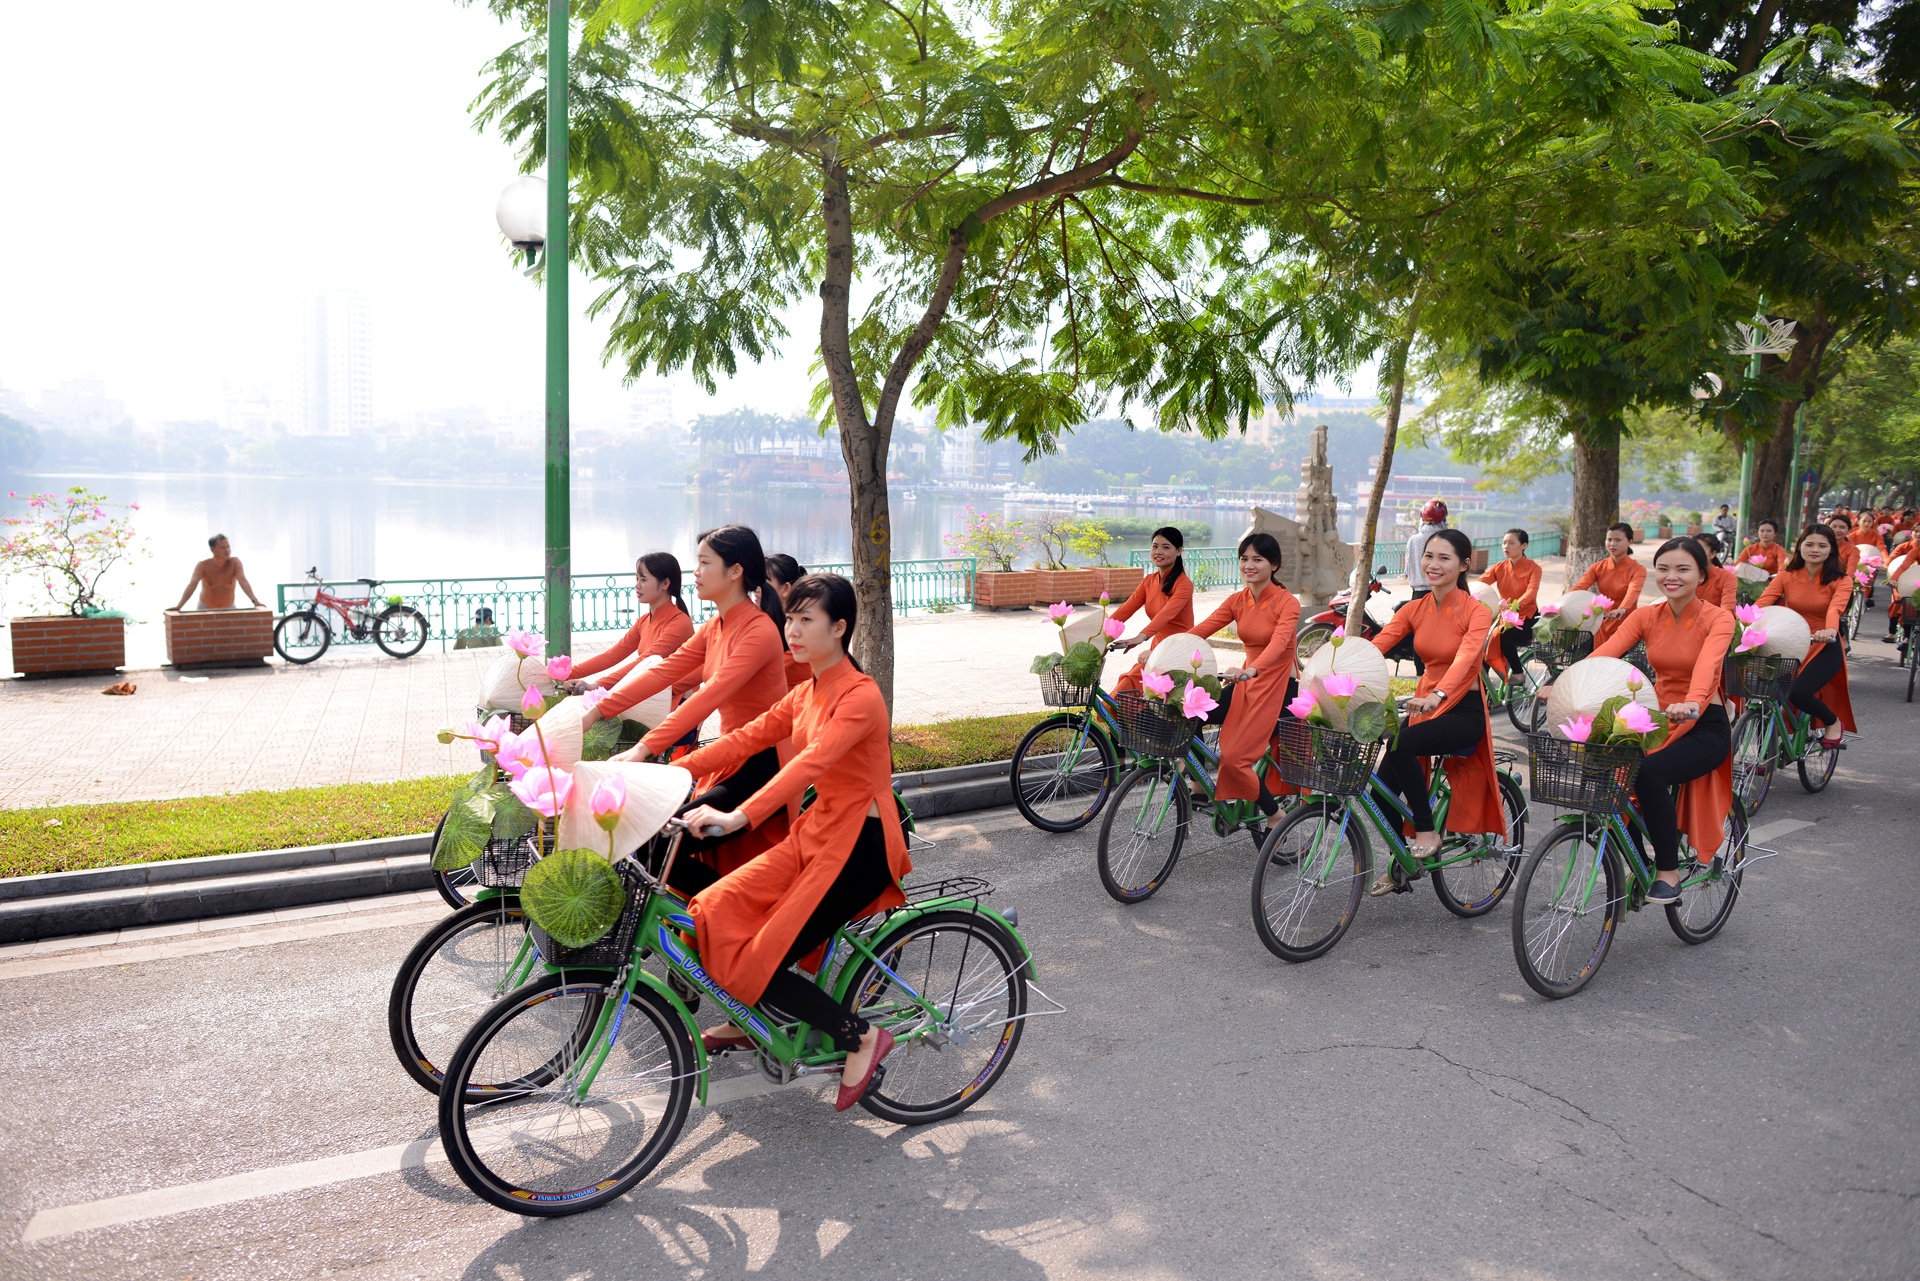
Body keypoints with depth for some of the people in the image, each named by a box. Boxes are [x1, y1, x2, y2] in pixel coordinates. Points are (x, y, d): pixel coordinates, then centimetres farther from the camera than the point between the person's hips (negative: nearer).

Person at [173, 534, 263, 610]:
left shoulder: (234, 562, -16)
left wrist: (255, 601, -43)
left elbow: (243, 582, -28)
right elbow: (192, 585, -27)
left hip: (229, 609, 1)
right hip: (205, 609, -1)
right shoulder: (203, 566, -17)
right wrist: (179, 606, -41)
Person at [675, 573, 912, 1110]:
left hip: (861, 845, -8)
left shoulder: (859, 695, -18)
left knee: (761, 961, -13)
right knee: (718, 913, -3)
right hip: (817, 832, 8)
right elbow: (748, 737, 7)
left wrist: (739, 816, -45)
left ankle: (860, 1036, 3)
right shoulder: (808, 692, 10)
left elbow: (812, 761, -33)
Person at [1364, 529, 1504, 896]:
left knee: (1399, 745, -32)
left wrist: (1436, 696, -49)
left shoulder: (1476, 613, -12)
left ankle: (1426, 833, -14)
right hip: (1425, 704, 6)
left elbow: (1465, 659, -31)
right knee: (1384, 785, -7)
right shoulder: (1415, 610, 3)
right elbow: (1374, 647, -9)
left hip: (1464, 710, -6)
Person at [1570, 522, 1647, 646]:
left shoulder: (1638, 569, -8)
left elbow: (1633, 591, -29)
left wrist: (1622, 609, -51)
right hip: (1603, 623, 3)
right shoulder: (1598, 567, 3)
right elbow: (1579, 587, -15)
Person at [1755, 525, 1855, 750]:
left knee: (1798, 693, -25)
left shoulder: (1840, 581, -3)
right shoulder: (1785, 576, 3)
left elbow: (1835, 608, -24)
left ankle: (1833, 723, 7)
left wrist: (1830, 630, -46)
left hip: (1824, 648, -3)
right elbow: (1763, 601, -14)